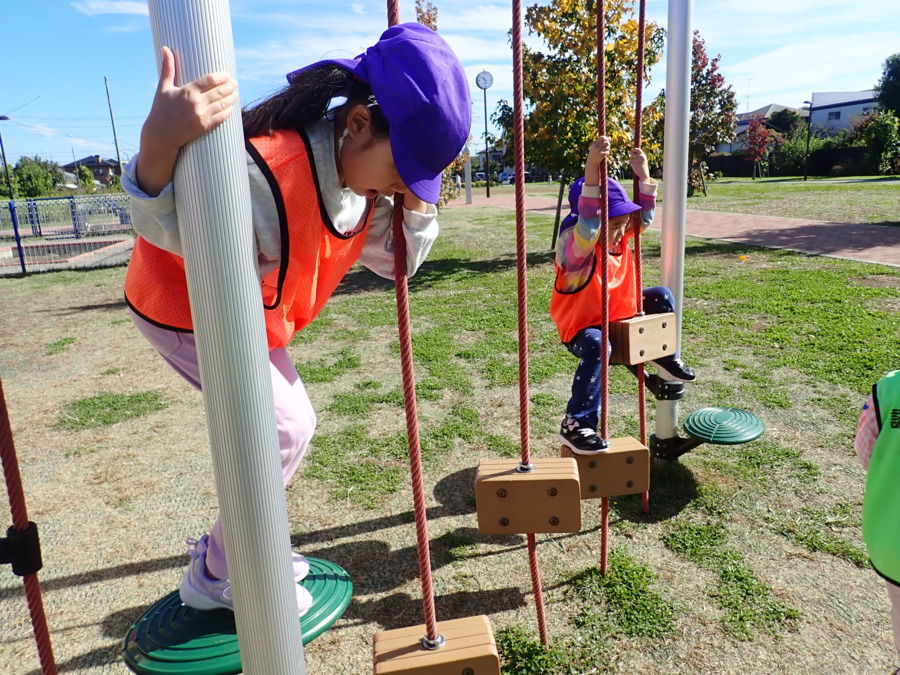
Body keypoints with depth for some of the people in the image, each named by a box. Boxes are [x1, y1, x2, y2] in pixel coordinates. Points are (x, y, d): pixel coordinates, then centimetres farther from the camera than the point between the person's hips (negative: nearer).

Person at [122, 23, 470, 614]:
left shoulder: (366, 181, -12)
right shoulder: (267, 169, -37)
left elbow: (398, 262, -3)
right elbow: (169, 231, -29)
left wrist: (418, 202, -20)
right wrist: (158, 145, -50)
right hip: (183, 307, -8)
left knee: (289, 423, 12)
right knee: (284, 428, -11)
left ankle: (227, 544, 32)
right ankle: (214, 576, 10)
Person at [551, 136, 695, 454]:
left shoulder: (619, 238, -1)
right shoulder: (576, 248, -28)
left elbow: (644, 216, 6)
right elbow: (586, 225, -49)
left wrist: (644, 176, -9)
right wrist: (591, 170, -59)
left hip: (618, 313, 9)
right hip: (581, 325, -9)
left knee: (661, 295, 10)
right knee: (598, 347, -40)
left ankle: (663, 355, 29)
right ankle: (576, 425, -33)